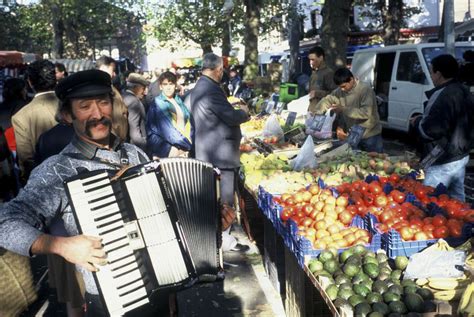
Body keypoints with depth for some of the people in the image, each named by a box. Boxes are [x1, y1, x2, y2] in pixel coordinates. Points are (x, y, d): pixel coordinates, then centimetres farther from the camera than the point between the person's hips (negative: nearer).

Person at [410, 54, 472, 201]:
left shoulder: (444, 96, -23)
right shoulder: (461, 91, 9)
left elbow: (432, 130, -28)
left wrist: (418, 122, -8)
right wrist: (424, 119, 18)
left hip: (443, 162, -10)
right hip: (460, 156, 10)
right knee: (456, 199, 20)